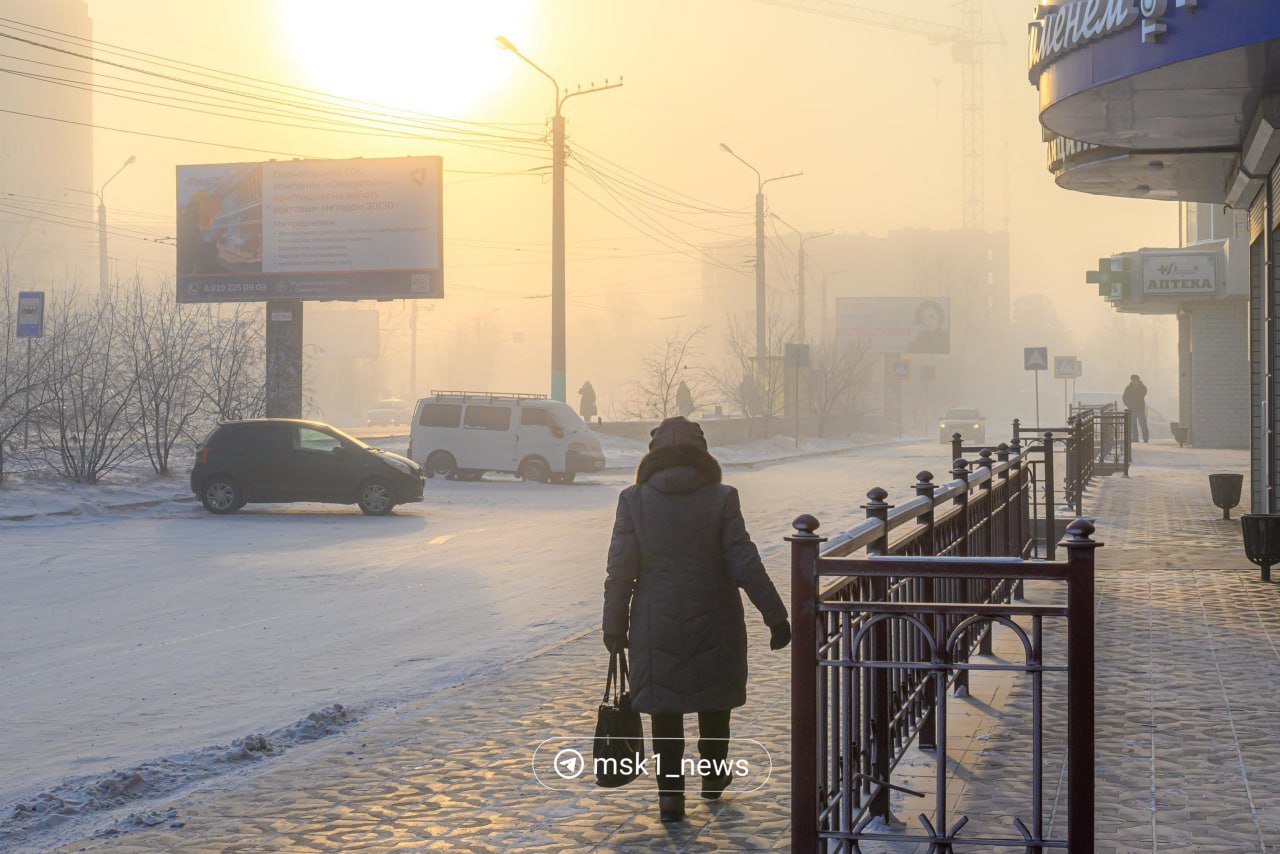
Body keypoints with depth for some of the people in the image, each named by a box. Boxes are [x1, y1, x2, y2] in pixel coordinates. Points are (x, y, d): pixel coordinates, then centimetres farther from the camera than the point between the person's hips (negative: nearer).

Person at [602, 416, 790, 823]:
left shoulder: (633, 500, -7)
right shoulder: (721, 499, -10)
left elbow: (620, 570, -5)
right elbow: (745, 565, -11)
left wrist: (614, 624, 3)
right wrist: (776, 616, -5)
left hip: (656, 627, 0)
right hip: (713, 623, 0)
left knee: (664, 706, 10)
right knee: (714, 697, 20)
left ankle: (670, 792, 5)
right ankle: (714, 777, 36)